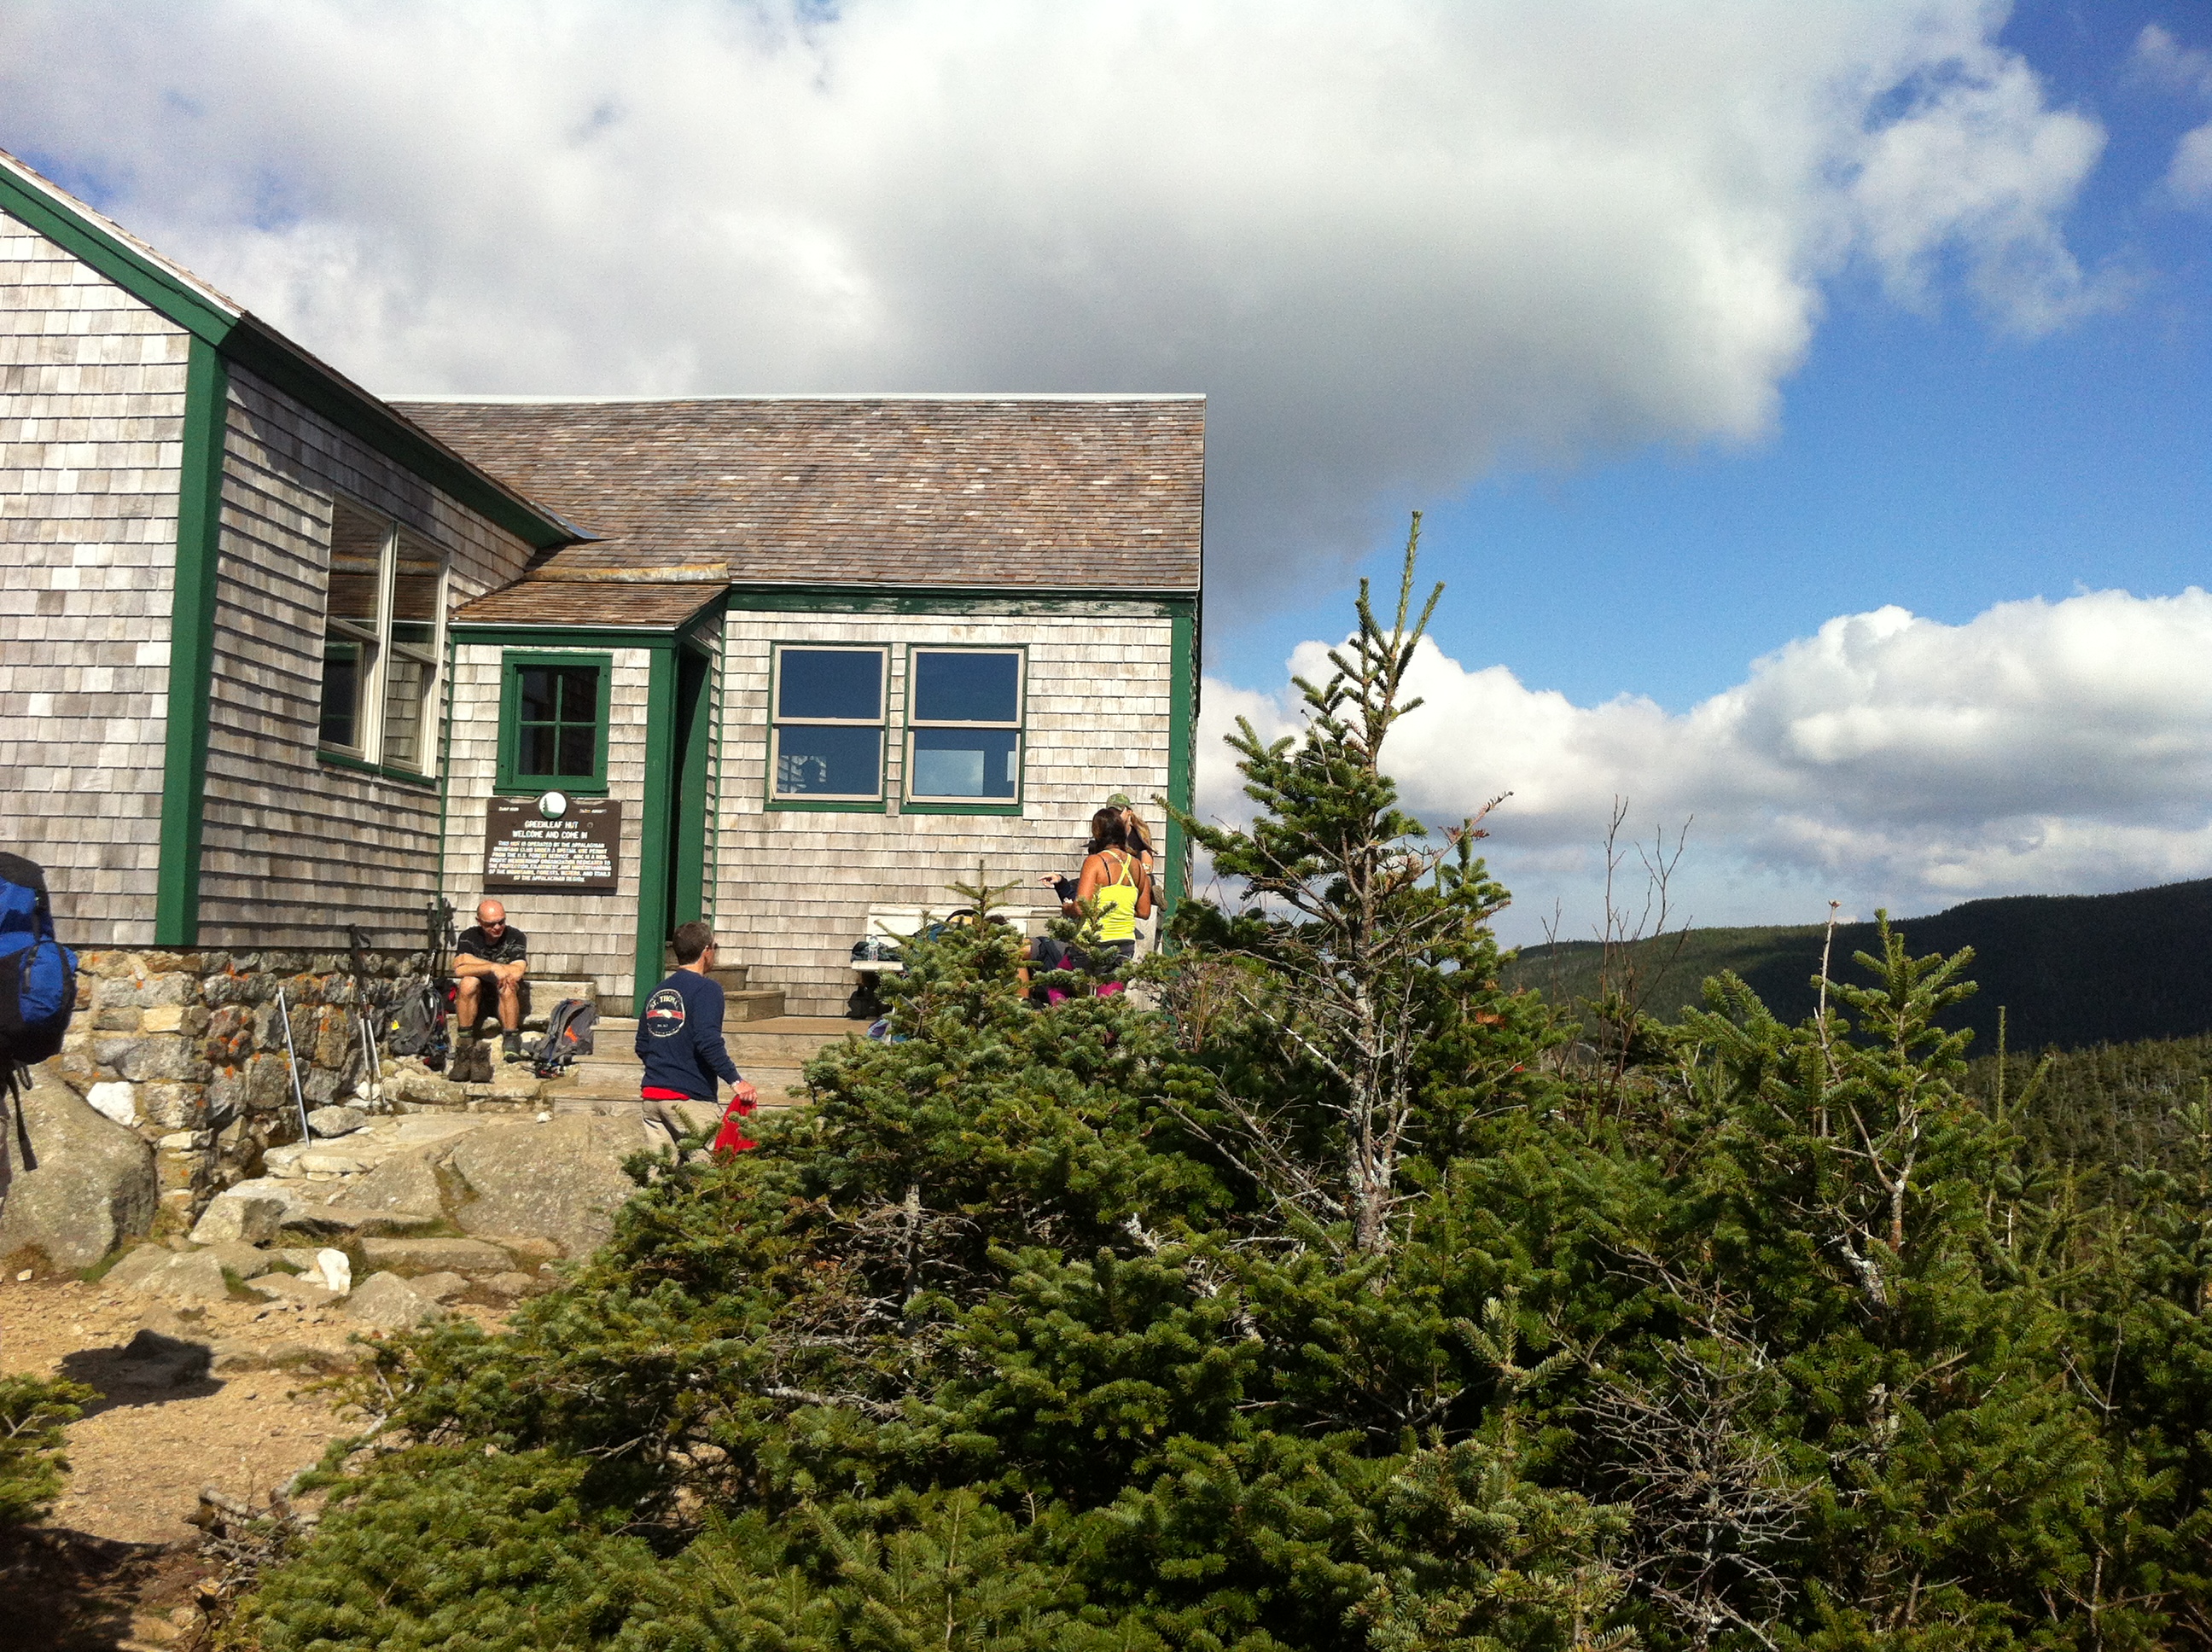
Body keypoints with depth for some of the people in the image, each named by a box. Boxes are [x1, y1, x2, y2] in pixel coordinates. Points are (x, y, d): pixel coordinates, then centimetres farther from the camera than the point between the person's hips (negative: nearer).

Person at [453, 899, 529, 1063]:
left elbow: (517, 972, -28)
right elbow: (459, 969, -23)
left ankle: (510, 1040, -22)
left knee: (507, 987, -33)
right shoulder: (469, 936, -8)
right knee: (469, 983, -31)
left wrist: (475, 962, -23)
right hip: (475, 1000, 1)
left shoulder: (516, 937, -12)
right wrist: (494, 968, -31)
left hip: (505, 1000, -1)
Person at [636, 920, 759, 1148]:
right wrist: (736, 1080, -19)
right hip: (688, 1096, -7)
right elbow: (708, 1042, -20)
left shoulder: (656, 992, 16)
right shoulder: (707, 988, -7)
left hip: (650, 1095, 7)